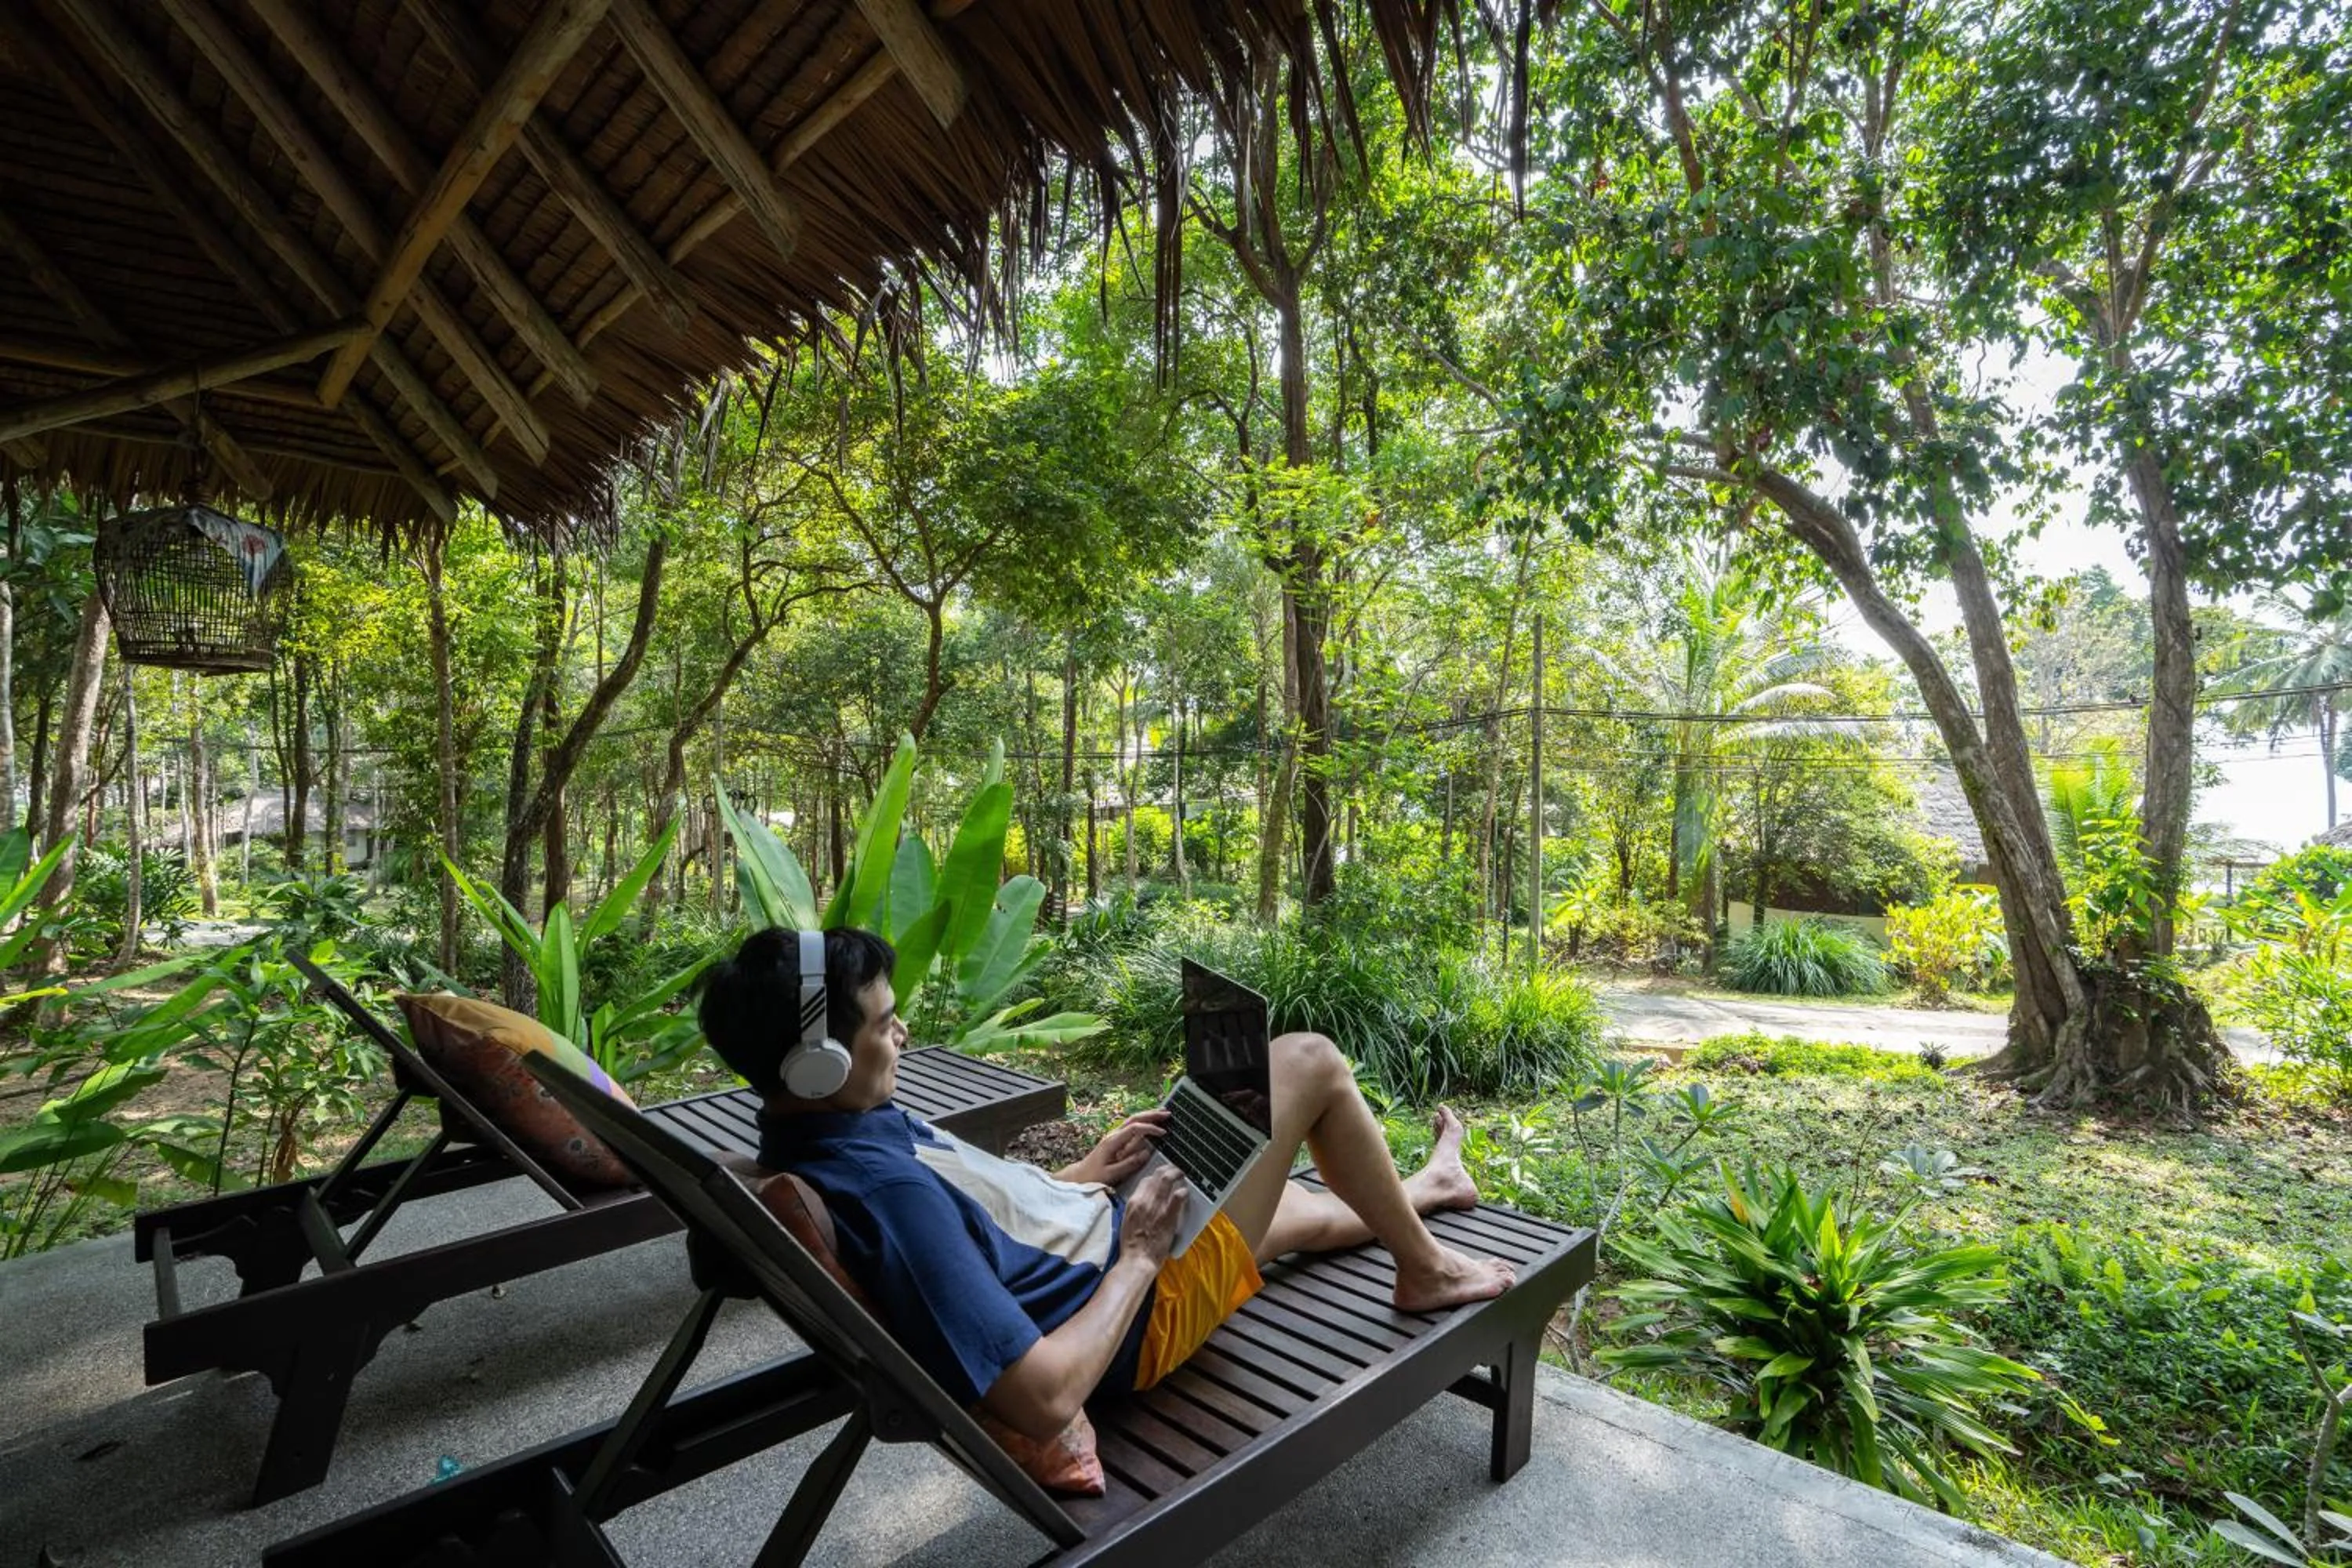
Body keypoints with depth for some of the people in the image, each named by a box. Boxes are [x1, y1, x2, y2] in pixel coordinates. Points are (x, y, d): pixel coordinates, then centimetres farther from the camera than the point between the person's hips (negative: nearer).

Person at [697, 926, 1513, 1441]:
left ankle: (1416, 1191, 61)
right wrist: (1139, 1256, -22)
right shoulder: (887, 1193, -36)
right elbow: (1045, 1400, -35)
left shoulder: (818, 1142, -5)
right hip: (1143, 1304, -8)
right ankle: (1425, 1268, 20)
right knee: (1310, 1061, -3)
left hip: (1106, 1231, 9)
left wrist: (1088, 1173, 5)